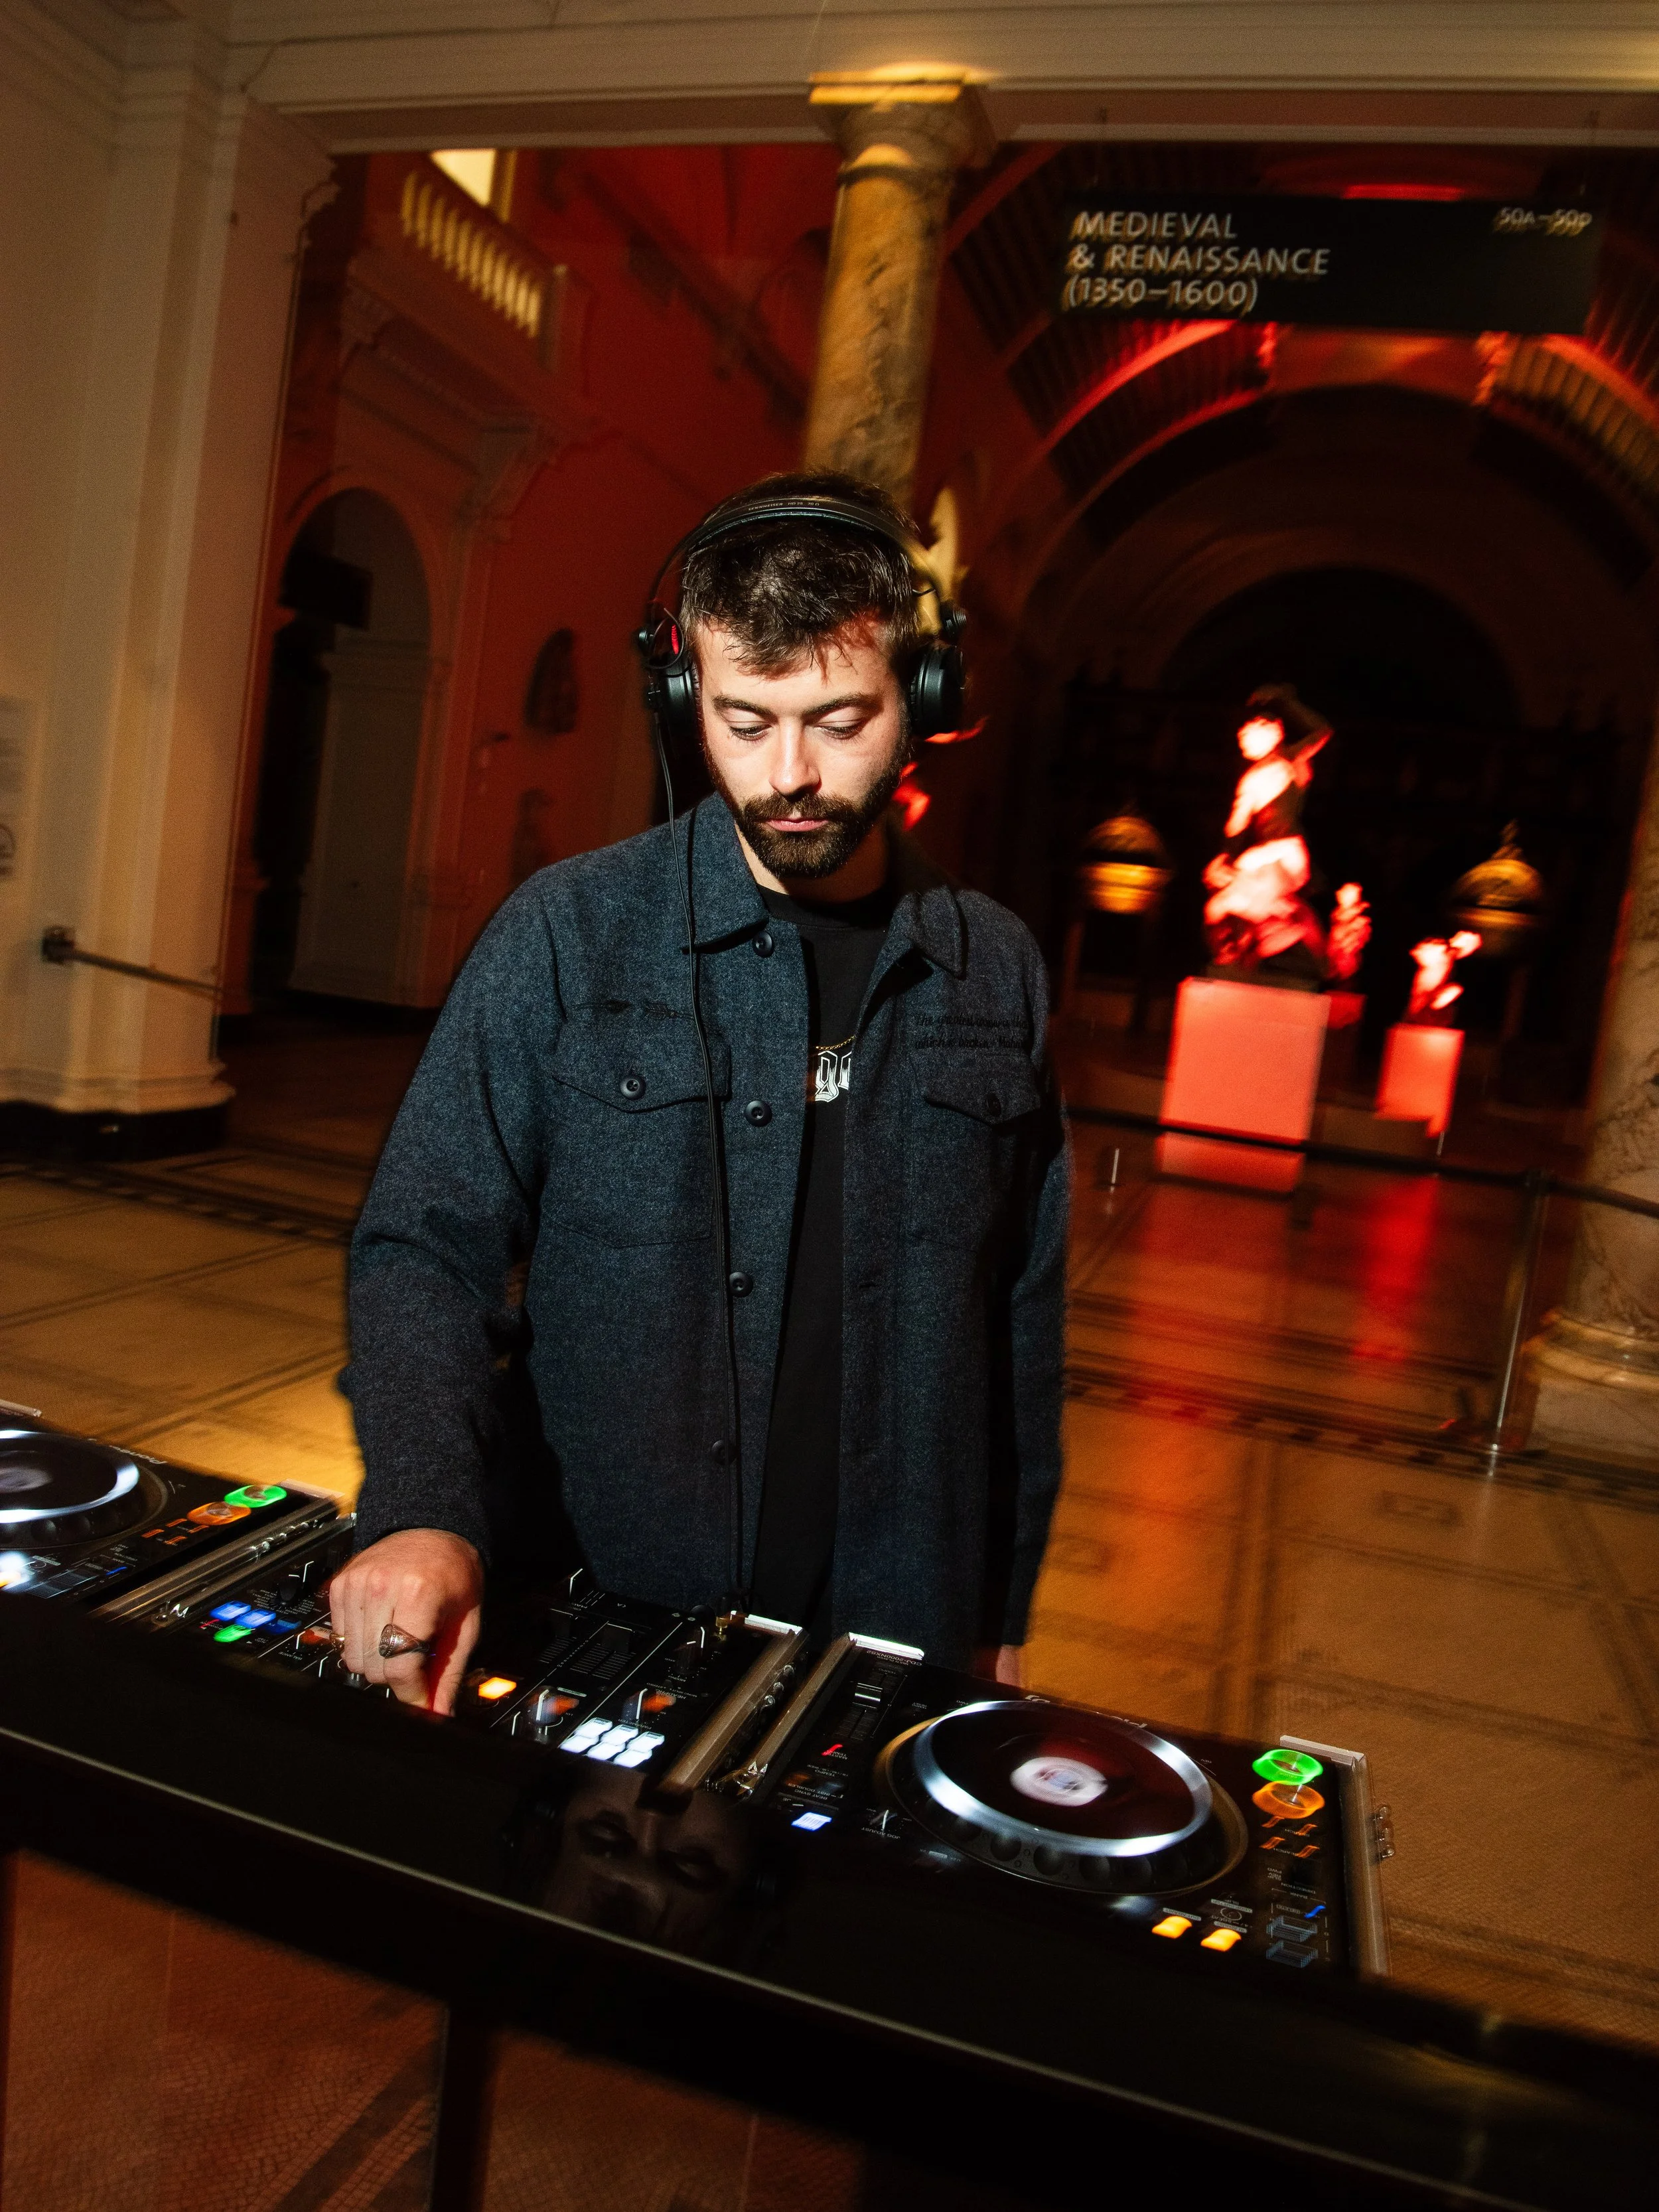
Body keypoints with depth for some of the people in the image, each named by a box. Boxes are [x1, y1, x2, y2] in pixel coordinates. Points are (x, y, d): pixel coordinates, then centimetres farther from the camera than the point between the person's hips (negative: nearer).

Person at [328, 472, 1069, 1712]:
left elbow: (1023, 1317, 5)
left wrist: (1006, 1616, 8)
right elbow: (427, 1247, -8)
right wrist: (426, 1510, -25)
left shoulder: (996, 971, 0)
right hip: (592, 1625, -1)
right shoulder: (569, 935, -8)